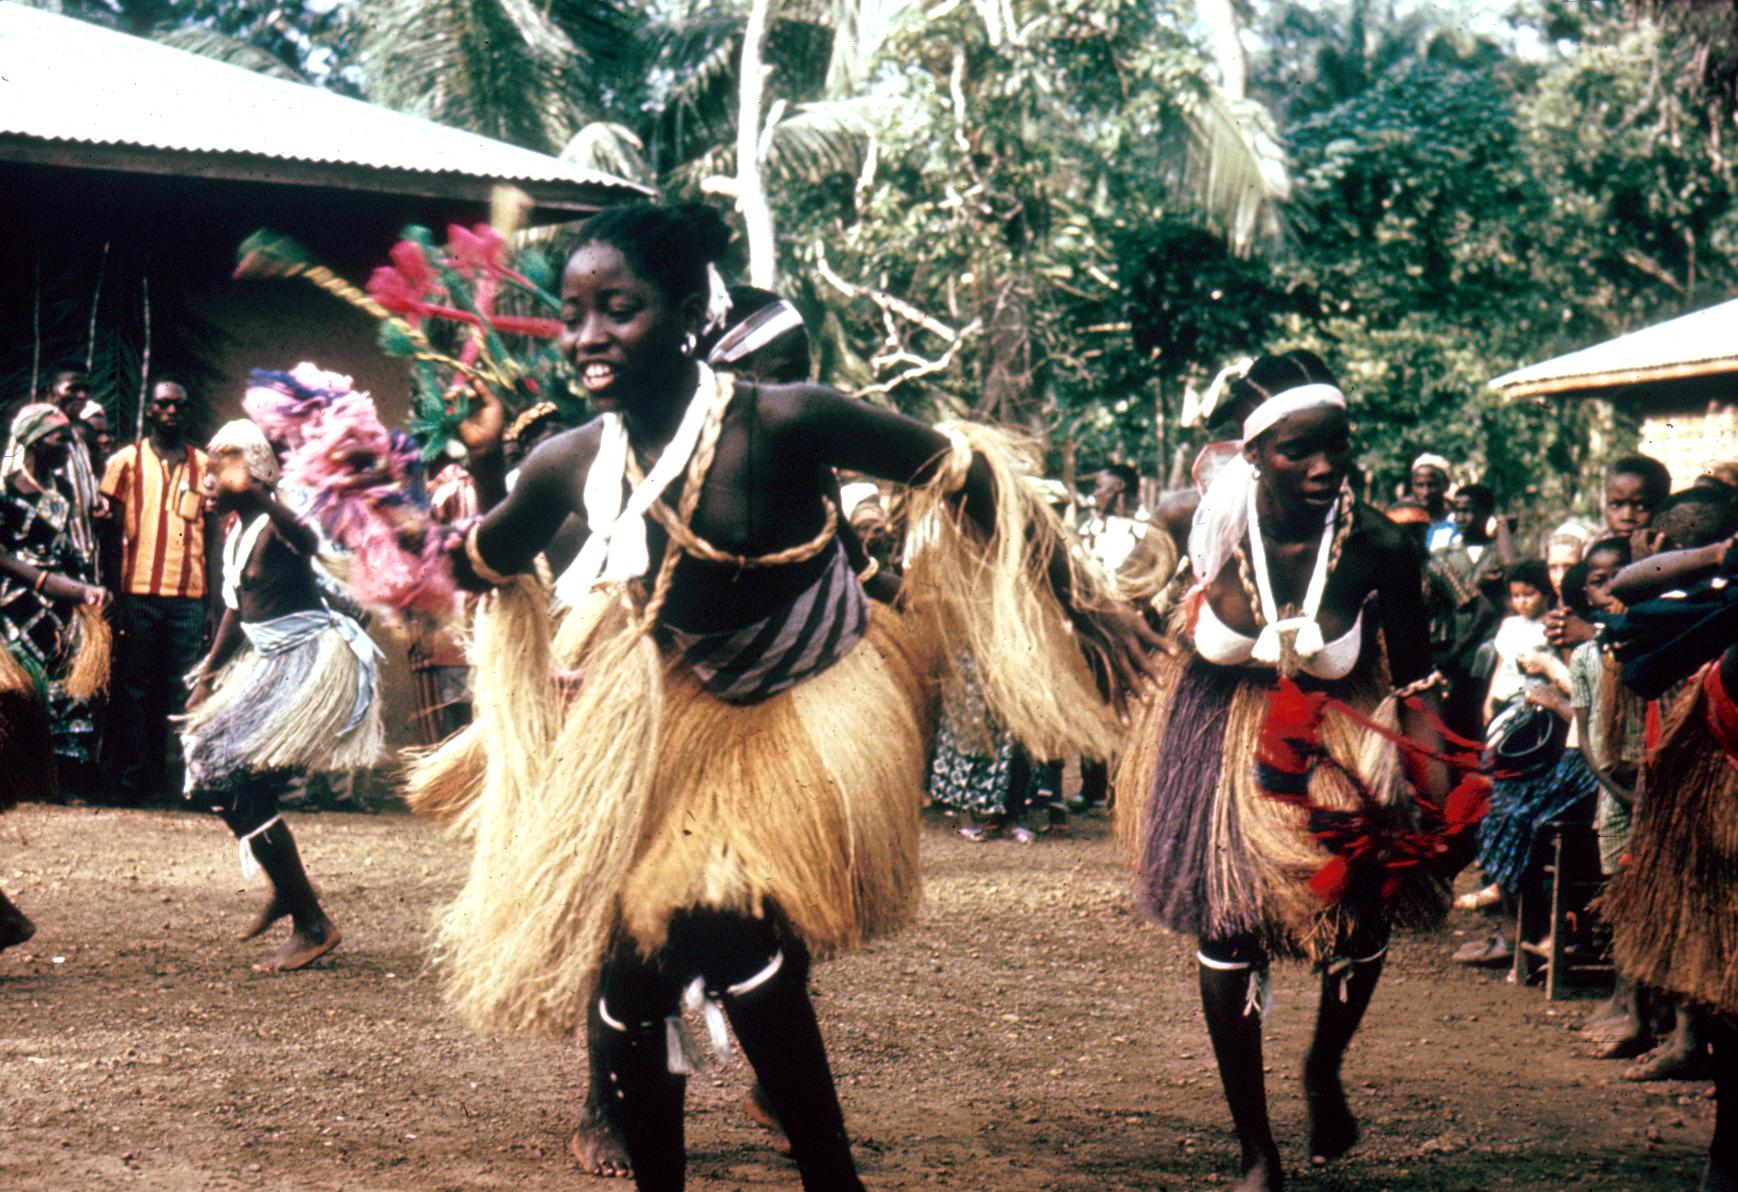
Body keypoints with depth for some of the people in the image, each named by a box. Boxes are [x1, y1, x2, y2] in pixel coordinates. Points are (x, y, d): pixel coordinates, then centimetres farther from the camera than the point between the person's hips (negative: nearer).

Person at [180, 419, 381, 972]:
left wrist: (258, 494, -54)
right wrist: (208, 675, 28)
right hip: (270, 662, 10)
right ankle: (287, 886, 30)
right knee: (208, 778, 13)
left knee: (234, 783, -15)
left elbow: (309, 541, -42)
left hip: (311, 661, -10)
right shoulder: (236, 533, 11)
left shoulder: (274, 527, -16)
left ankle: (312, 925, -9)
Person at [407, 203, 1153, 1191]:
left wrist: (1077, 606, -12)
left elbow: (964, 472, -15)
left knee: (733, 932, -24)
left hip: (811, 714, -5)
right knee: (626, 976, 2)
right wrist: (484, 463, -10)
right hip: (673, 719, 5)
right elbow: (483, 568, 9)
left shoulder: (784, 423, -27)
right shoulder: (574, 464, -12)